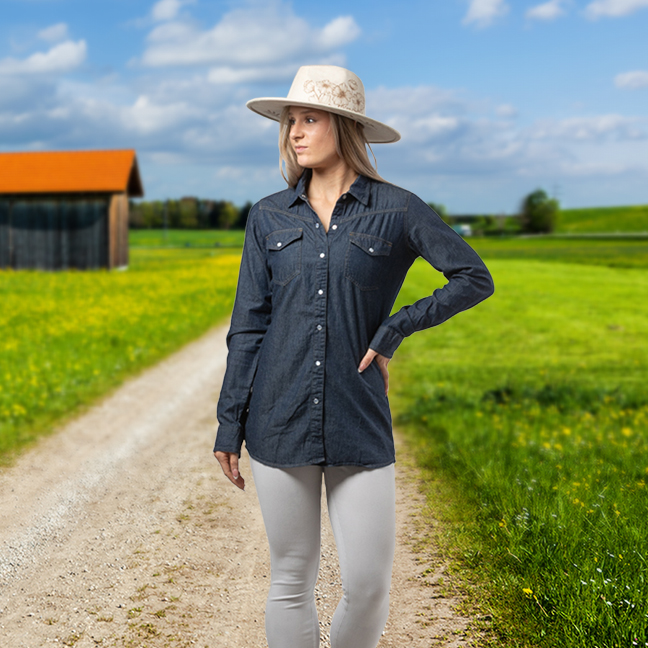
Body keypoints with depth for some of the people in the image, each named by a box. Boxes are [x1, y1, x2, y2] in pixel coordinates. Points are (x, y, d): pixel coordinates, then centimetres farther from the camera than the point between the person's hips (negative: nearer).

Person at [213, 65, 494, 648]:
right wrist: (229, 424, 6)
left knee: (368, 585, -1)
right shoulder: (269, 217, 7)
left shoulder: (396, 210, 1)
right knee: (291, 581, 8)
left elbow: (475, 278, 2)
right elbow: (248, 326, 7)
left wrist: (395, 329, -6)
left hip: (361, 425, -1)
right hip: (281, 423, 2)